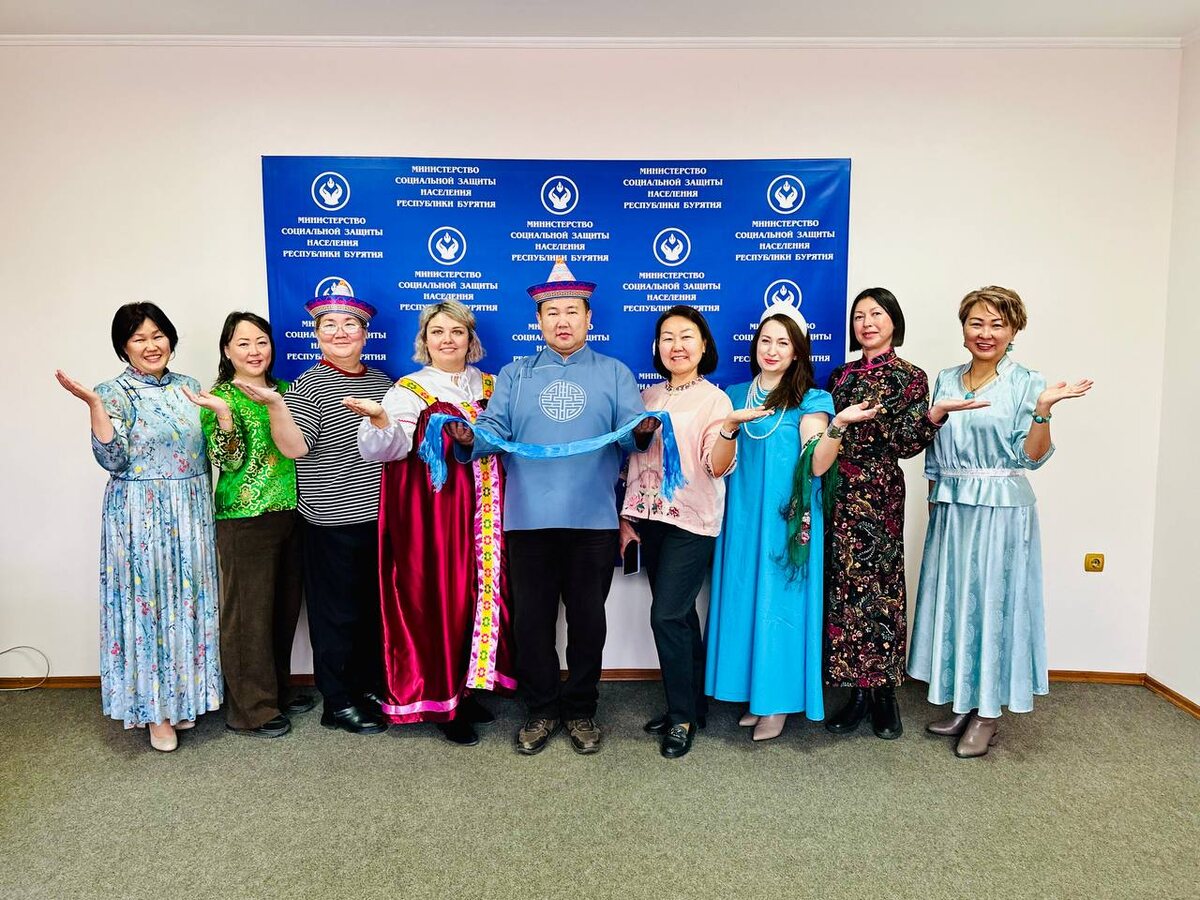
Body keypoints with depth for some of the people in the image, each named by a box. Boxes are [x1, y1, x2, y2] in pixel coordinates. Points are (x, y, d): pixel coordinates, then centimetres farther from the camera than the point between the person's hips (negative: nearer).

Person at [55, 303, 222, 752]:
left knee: (189, 600, 11)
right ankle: (155, 708, 16)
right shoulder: (115, 393, -4)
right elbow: (113, 459, -16)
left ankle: (183, 697, 27)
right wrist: (93, 404, -21)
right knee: (147, 601, 2)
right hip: (141, 517, -5)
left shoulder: (190, 387, 10)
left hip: (192, 513, 5)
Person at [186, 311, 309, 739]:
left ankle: (278, 690, 31)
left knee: (286, 606, 14)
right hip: (244, 517, -6)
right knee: (249, 611, 2)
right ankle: (251, 707, 16)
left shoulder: (284, 390, 12)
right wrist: (223, 414, -28)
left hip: (290, 512, 6)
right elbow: (228, 460, -15)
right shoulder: (221, 396, -6)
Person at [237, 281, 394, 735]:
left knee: (377, 608, 16)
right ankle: (338, 703, 19)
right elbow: (294, 447, -19)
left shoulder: (382, 381, 11)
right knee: (338, 613, 4)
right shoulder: (309, 386, -7)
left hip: (382, 517, 6)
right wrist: (273, 404, -30)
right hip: (334, 522, -6)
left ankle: (370, 686, 33)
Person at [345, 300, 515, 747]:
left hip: (483, 512, 5)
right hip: (431, 512, -4)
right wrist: (379, 418, -35)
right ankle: (440, 702, 12)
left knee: (479, 593, 8)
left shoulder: (491, 388, 13)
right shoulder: (410, 390, -1)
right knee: (436, 599, -2)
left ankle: (466, 689, 25)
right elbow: (389, 447, -17)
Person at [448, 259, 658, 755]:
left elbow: (629, 434, -3)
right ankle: (542, 709, 25)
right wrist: (469, 438, -20)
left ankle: (581, 710, 26)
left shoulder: (614, 373, 10)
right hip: (529, 516, 1)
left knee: (588, 618, 9)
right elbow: (494, 431, 1)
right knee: (532, 617, 7)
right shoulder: (514, 375, 13)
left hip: (594, 518, 0)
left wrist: (643, 432, -25)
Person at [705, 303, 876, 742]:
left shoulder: (811, 401, -2)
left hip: (787, 519, -4)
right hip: (742, 516, 4)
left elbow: (816, 466, -12)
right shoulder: (735, 394, 11)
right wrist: (731, 424, -9)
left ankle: (777, 700, 13)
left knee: (779, 600, 1)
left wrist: (837, 425, -28)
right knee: (743, 598, 8)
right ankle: (753, 693, 22)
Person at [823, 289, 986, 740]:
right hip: (838, 495, 5)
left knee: (877, 586, -1)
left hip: (877, 496, -5)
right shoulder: (842, 375, 14)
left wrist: (937, 413, -23)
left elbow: (904, 443, -10)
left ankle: (883, 693, 14)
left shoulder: (908, 376, -1)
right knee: (843, 586, 5)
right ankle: (858, 692, 16)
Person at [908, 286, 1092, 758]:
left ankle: (987, 713, 13)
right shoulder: (946, 380, 10)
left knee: (992, 602, 1)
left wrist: (1043, 409, -23)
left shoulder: (1026, 383, -3)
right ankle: (962, 703, 23)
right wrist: (935, 497, 12)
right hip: (951, 509, 5)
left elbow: (1032, 456, -9)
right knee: (953, 600, 9)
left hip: (1001, 510, -5)